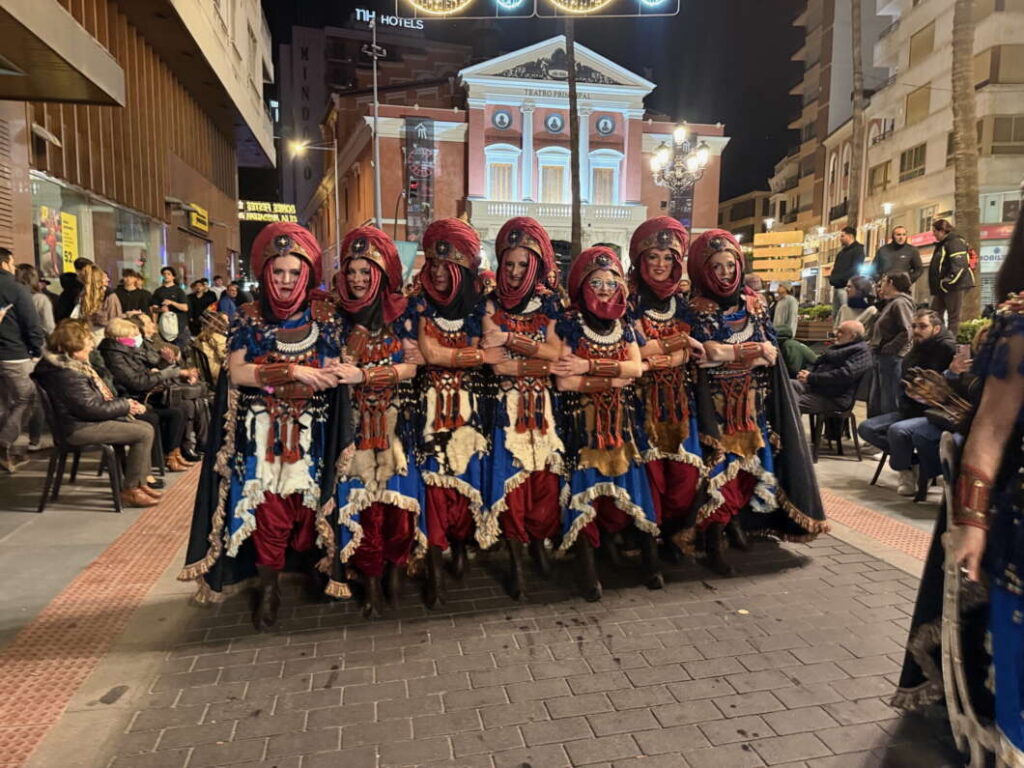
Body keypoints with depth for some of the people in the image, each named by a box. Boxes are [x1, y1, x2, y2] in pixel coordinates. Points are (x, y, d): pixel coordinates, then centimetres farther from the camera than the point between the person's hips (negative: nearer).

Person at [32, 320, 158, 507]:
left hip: (89, 420, 11)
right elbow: (92, 408, -24)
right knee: (143, 434, -17)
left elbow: (100, 396, 17)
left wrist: (124, 402, 0)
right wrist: (125, 406, -12)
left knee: (146, 427, 6)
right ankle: (130, 491, -8)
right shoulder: (67, 374, -21)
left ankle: (139, 483, 9)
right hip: (80, 428, -11)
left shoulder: (76, 365, 13)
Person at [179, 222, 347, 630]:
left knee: (306, 501, 4)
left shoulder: (323, 315, 3)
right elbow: (236, 373, -7)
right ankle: (269, 587, 8)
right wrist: (294, 372, -15)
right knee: (267, 505, -4)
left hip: (310, 431, 1)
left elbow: (331, 375, -2)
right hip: (262, 430, 0)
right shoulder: (249, 317, 3)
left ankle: (314, 563, 27)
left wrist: (267, 376, -12)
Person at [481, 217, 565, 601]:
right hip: (506, 403, -1)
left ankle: (538, 541, 26)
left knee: (542, 474, 2)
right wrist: (535, 361, -13)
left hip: (540, 403, 1)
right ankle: (516, 560, 8)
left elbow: (554, 353, -6)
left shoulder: (549, 303, 5)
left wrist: (511, 340, -13)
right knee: (510, 475, -4)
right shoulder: (492, 303, 3)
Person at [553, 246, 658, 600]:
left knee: (631, 483, -1)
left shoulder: (623, 325, 12)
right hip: (583, 421, -3)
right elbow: (563, 381, -12)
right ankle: (587, 569, -1)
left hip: (621, 421, 4)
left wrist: (589, 365, -15)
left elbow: (636, 368, -5)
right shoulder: (569, 324, -2)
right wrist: (612, 379, -7)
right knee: (585, 487, -8)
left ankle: (650, 560, 7)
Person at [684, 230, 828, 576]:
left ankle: (736, 520, 21)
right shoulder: (697, 308, -3)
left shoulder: (754, 303, 9)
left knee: (751, 460, 4)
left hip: (753, 400, 4)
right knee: (721, 464, -8)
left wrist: (730, 352, -13)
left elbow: (771, 352, 1)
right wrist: (752, 349, -9)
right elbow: (709, 354, -15)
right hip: (717, 401, -4)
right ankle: (713, 542, -2)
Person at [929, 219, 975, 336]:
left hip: (953, 287, -10)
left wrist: (947, 282, -22)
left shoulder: (955, 242, -11)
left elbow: (959, 266, -22)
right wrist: (935, 285, 18)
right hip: (941, 288, 10)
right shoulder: (941, 245, 20)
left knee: (953, 318, -4)